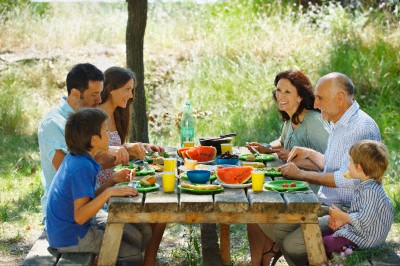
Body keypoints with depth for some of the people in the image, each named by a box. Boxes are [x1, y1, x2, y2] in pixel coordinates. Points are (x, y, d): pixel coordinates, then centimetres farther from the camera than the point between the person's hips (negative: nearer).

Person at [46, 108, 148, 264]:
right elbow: (80, 216, -29)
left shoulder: (73, 159, 6)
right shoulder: (83, 167, -24)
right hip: (70, 239, -10)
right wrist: (108, 192, -35)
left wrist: (112, 181, 3)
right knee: (134, 254, -7)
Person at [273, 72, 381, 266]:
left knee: (294, 245, -21)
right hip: (327, 204, 10)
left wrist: (301, 174, -18)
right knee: (279, 229, 3)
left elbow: (347, 179, -27)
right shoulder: (338, 124, 14)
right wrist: (309, 154, 12)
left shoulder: (361, 128, -20)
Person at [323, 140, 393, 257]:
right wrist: (343, 219, 0)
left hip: (363, 239, -11)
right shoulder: (363, 185, 7)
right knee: (324, 235, 15)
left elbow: (364, 221, -29)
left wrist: (342, 216, -16)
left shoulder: (370, 191, -26)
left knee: (323, 244, -13)